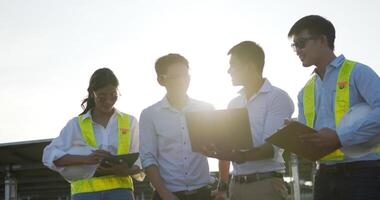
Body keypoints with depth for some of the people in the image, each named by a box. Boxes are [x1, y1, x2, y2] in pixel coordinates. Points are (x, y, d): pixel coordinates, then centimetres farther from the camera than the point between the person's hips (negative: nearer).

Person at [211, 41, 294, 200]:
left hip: (266, 184, -5)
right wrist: (222, 185, 12)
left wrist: (242, 156, -31)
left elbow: (272, 148, -15)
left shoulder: (278, 97, -5)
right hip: (236, 185, 5)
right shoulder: (233, 104, 14)